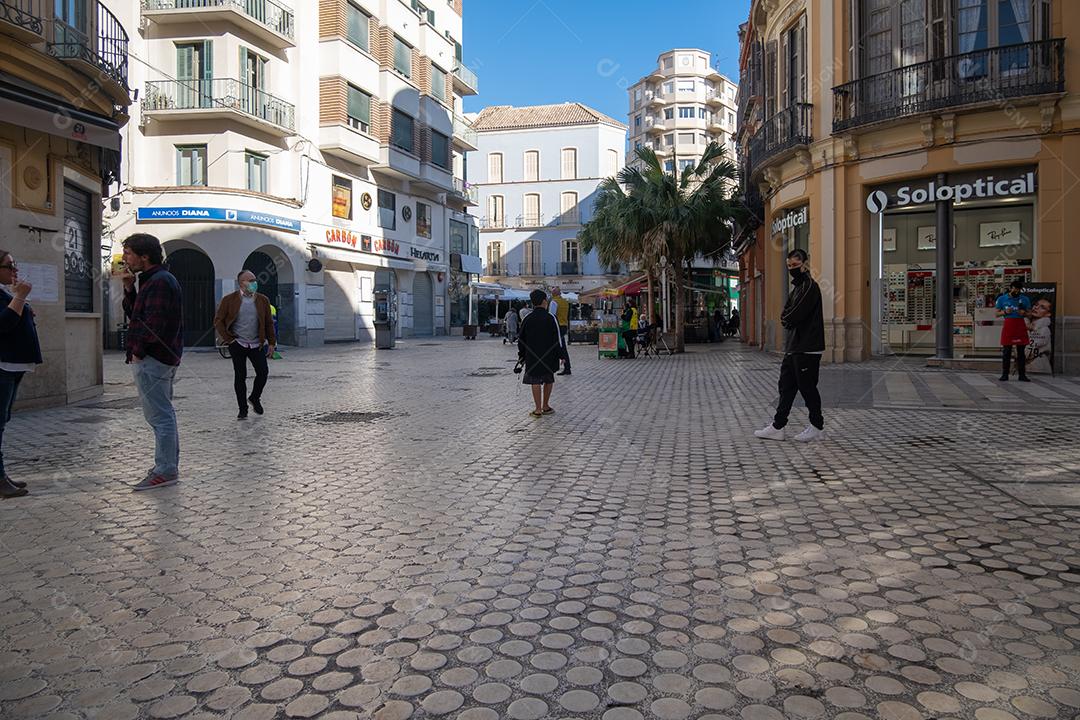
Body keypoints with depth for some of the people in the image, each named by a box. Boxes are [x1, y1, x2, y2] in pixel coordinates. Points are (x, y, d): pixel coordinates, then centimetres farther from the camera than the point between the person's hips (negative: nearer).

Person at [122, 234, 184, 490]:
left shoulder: (159, 282, -16)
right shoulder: (152, 280, 18)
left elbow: (153, 323, -23)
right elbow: (134, 314, 21)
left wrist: (138, 351, -14)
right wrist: (129, 289, 8)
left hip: (152, 360, -11)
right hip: (163, 358, 11)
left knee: (160, 416, -6)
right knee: (163, 414, 16)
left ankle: (164, 472, -1)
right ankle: (169, 467, 25)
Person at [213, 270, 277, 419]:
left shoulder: (263, 300, 6)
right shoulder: (229, 300, -1)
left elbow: (269, 323, 9)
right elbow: (218, 321, 3)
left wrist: (272, 343, 4)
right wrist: (228, 339, -4)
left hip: (257, 344, 2)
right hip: (237, 344, -2)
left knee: (263, 372, -7)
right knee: (240, 376, 1)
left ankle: (254, 398, 21)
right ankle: (242, 409, 12)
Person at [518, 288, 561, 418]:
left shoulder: (527, 319, -1)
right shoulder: (551, 318, -8)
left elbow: (521, 339, 5)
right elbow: (557, 339, -6)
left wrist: (521, 356, 15)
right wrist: (560, 355, 3)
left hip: (532, 357, 1)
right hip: (549, 357, 0)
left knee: (535, 381, 3)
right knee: (548, 380, 16)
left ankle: (538, 409, 2)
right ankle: (545, 406, 23)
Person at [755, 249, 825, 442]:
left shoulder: (810, 287, -11)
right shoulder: (797, 287, 19)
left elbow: (794, 317, -19)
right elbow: (786, 315, 15)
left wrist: (786, 319, 0)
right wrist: (787, 319, -5)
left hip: (807, 348, -10)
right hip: (793, 347, 10)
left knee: (807, 387, -2)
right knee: (786, 386, 8)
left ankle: (817, 427, 11)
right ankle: (777, 427, 11)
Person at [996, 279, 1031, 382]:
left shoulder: (1024, 299, 8)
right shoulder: (1002, 299, 5)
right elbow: (997, 314, 8)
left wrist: (1024, 313, -9)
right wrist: (1005, 312, -11)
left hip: (1020, 326, 1)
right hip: (1008, 325, -1)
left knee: (1021, 351, 3)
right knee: (1006, 351, -1)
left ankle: (1022, 375, 7)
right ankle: (1005, 374, 3)